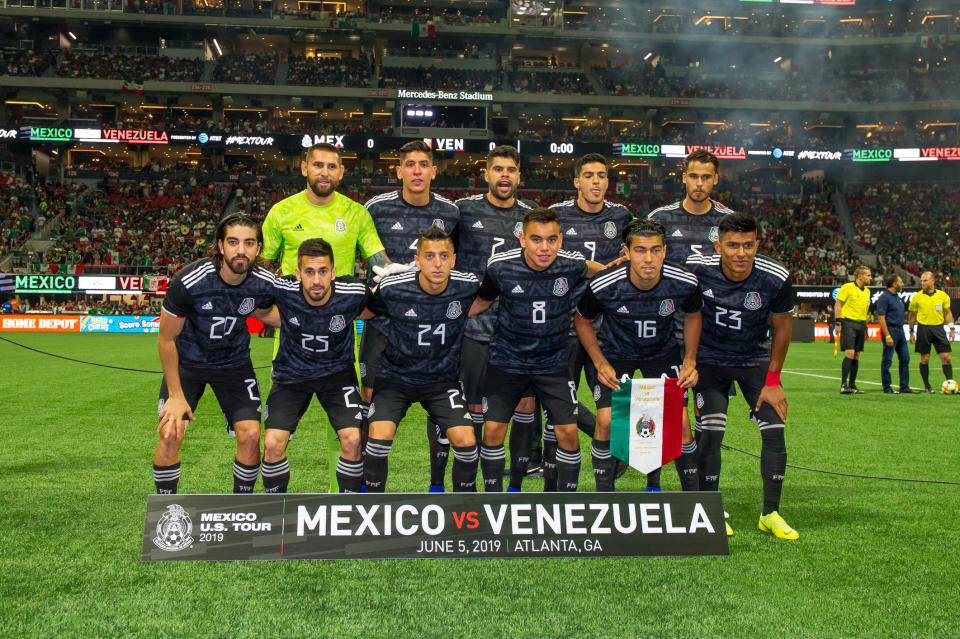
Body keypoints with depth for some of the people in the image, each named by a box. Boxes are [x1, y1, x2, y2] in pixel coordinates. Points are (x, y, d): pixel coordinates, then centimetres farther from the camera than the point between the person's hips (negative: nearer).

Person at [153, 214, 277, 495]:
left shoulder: (264, 284, -18)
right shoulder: (188, 282, -28)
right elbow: (166, 339, -15)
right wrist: (176, 395, -14)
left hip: (234, 362, 2)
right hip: (187, 361, -2)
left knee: (250, 435, -10)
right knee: (170, 434, -15)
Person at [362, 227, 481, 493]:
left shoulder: (468, 286, -14)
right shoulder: (391, 288, -19)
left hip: (442, 379, 1)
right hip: (395, 377, -1)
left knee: (466, 442, -14)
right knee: (379, 436, -21)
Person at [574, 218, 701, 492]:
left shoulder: (685, 283, -23)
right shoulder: (603, 286, -29)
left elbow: (693, 315, 1)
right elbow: (582, 321, -7)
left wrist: (690, 361, -5)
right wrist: (600, 364, -13)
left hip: (664, 352, 2)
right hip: (614, 353, -1)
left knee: (680, 421, -9)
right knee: (606, 420, -16)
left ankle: (692, 492, 12)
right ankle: (603, 497, 3)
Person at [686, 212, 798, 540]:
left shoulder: (776, 278, -22)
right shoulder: (697, 268, -23)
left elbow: (782, 327, -5)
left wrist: (772, 381, -4)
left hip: (756, 359, 1)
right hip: (710, 358, -1)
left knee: (774, 430, -9)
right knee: (711, 432, -13)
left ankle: (770, 514, 6)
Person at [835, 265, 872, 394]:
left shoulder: (867, 291, 16)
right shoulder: (847, 287, -6)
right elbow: (837, 304, -7)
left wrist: (865, 327, 21)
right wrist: (838, 323, -13)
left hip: (860, 324, 7)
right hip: (848, 323, -7)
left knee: (856, 356, 6)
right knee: (849, 353, -14)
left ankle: (852, 386, 10)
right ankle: (843, 384, -12)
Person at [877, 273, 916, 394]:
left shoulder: (897, 296, 15)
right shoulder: (884, 297, -13)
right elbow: (881, 318, -18)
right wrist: (887, 336, -22)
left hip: (900, 330, 9)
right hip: (890, 330, -9)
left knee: (905, 359, 9)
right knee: (887, 360, -3)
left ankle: (904, 386, 16)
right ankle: (887, 387, 4)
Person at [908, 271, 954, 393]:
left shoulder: (942, 295, 5)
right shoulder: (917, 297, 1)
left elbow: (947, 313, 13)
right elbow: (912, 315, 8)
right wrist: (911, 332, 7)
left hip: (938, 328, 1)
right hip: (923, 328, -1)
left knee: (946, 357, -3)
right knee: (925, 359, 1)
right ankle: (927, 386, 11)